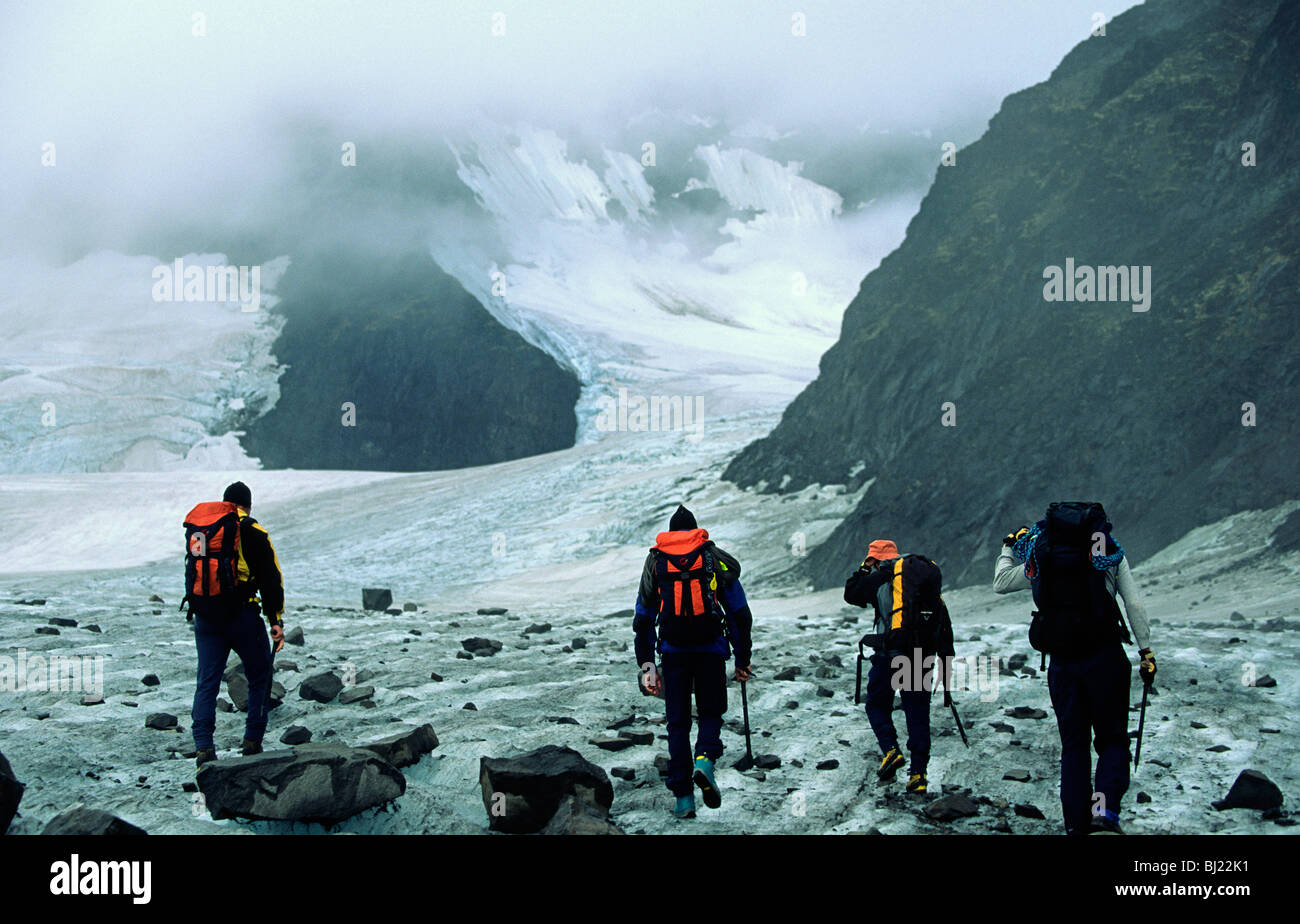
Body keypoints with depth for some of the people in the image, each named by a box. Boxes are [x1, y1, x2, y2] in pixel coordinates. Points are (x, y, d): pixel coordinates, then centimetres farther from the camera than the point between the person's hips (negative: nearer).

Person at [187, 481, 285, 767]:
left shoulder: (196, 530, 13)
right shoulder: (251, 531, -4)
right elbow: (270, 579, -7)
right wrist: (276, 621, -5)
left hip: (204, 617, 4)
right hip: (241, 615, -4)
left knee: (207, 682, 6)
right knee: (260, 678, 10)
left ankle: (203, 746, -5)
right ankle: (253, 742, 6)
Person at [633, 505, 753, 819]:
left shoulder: (655, 561, 12)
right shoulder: (716, 558, 9)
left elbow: (643, 618, 9)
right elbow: (740, 614, 6)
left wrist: (646, 664, 11)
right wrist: (742, 660, 12)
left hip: (673, 650, 1)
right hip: (711, 649, -1)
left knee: (678, 722, 8)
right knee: (711, 712, 13)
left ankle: (683, 796, 1)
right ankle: (705, 759, -18)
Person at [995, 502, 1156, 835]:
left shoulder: (1040, 560, 7)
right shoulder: (1111, 553, 3)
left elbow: (1001, 582, 22)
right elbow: (1134, 604, -2)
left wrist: (1008, 547, 36)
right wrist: (1145, 650, 5)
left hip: (1062, 662, 2)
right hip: (1105, 657, -2)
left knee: (1073, 745, 12)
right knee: (1113, 741, 7)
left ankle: (1076, 824, 7)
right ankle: (1105, 810, -17)